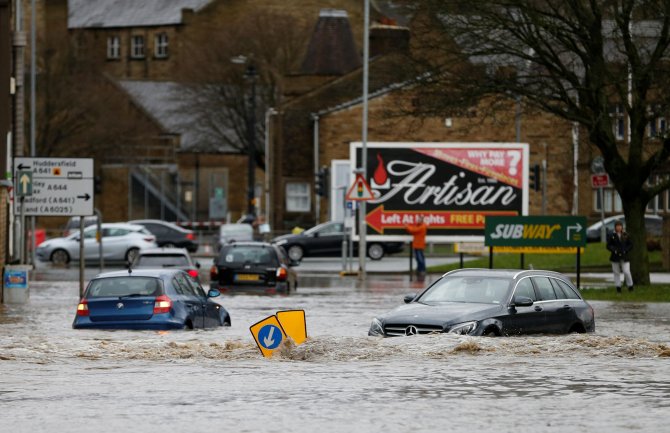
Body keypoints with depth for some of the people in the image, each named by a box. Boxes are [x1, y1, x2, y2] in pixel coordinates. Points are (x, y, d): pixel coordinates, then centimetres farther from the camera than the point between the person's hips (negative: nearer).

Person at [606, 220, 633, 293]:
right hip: (615, 257, 1)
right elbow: (608, 246, 2)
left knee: (626, 272, -9)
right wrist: (614, 250, -14)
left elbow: (630, 245, 7)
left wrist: (625, 250, -9)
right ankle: (618, 287, 12)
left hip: (624, 257, -1)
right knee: (616, 273, 5)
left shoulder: (626, 235, 4)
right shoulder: (612, 236, 2)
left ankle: (630, 286, 5)